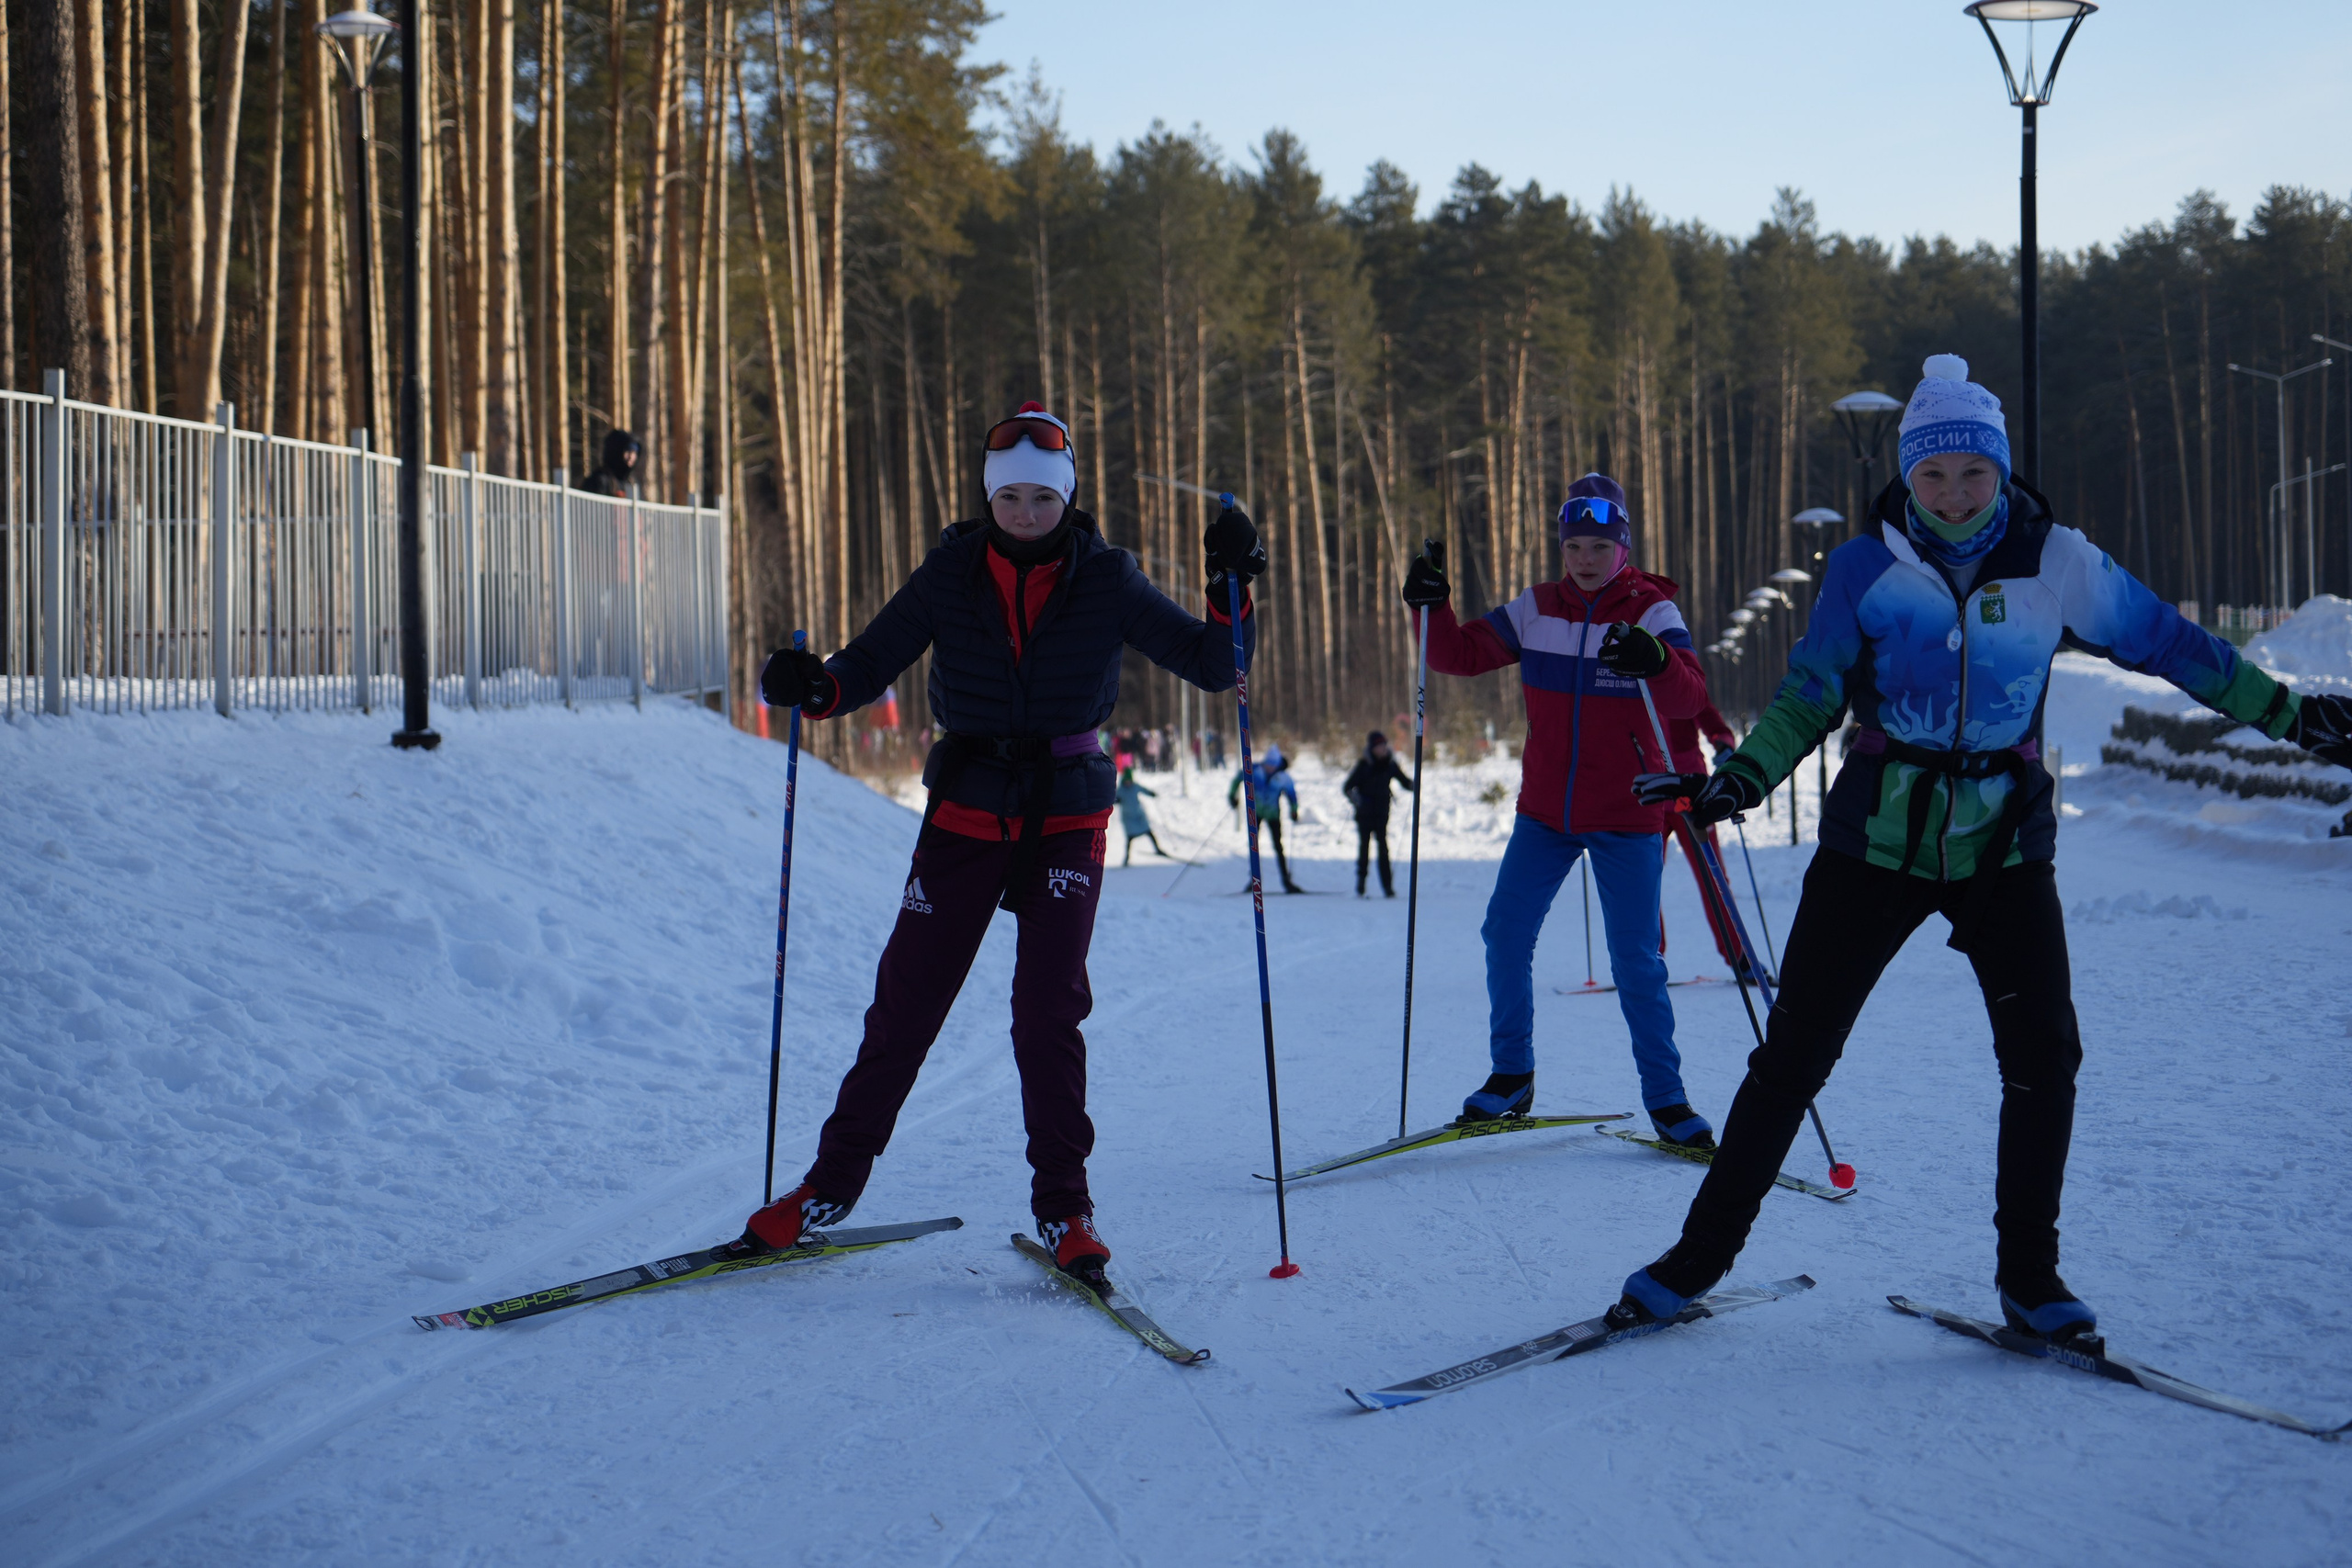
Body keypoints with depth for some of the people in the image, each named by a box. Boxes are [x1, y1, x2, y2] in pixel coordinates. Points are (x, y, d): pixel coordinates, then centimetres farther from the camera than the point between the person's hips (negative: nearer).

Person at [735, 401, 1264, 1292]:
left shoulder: (1105, 582, -4)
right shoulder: (951, 576, -2)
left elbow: (1211, 667, -3)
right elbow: (871, 663, -1)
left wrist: (1229, 588, -19)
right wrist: (815, 688, -22)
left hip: (1066, 820, -1)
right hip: (967, 813, 1)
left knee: (1048, 1011, -9)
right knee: (905, 1001, 1)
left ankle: (1062, 1207, 3)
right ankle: (835, 1180, 15)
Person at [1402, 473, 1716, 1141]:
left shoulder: (1652, 614, -9)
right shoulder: (1535, 611, 2)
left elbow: (1689, 699, -23)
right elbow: (1460, 655, 4)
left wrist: (1657, 662, -45)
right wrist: (1431, 608, -14)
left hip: (1626, 817, -3)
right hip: (1545, 812, 4)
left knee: (1636, 961, -4)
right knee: (1505, 935, -2)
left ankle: (1665, 1097, 8)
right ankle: (1512, 1074, 15)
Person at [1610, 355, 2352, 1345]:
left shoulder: (2057, 564, -3)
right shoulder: (1866, 568, -6)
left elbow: (2170, 646, 5)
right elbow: (1808, 697, -6)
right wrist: (1738, 780, -22)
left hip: (2005, 847, 1)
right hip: (1878, 843, -1)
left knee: (2043, 1054, -8)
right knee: (1793, 1056, 0)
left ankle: (2027, 1273, 10)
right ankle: (1704, 1251, 14)